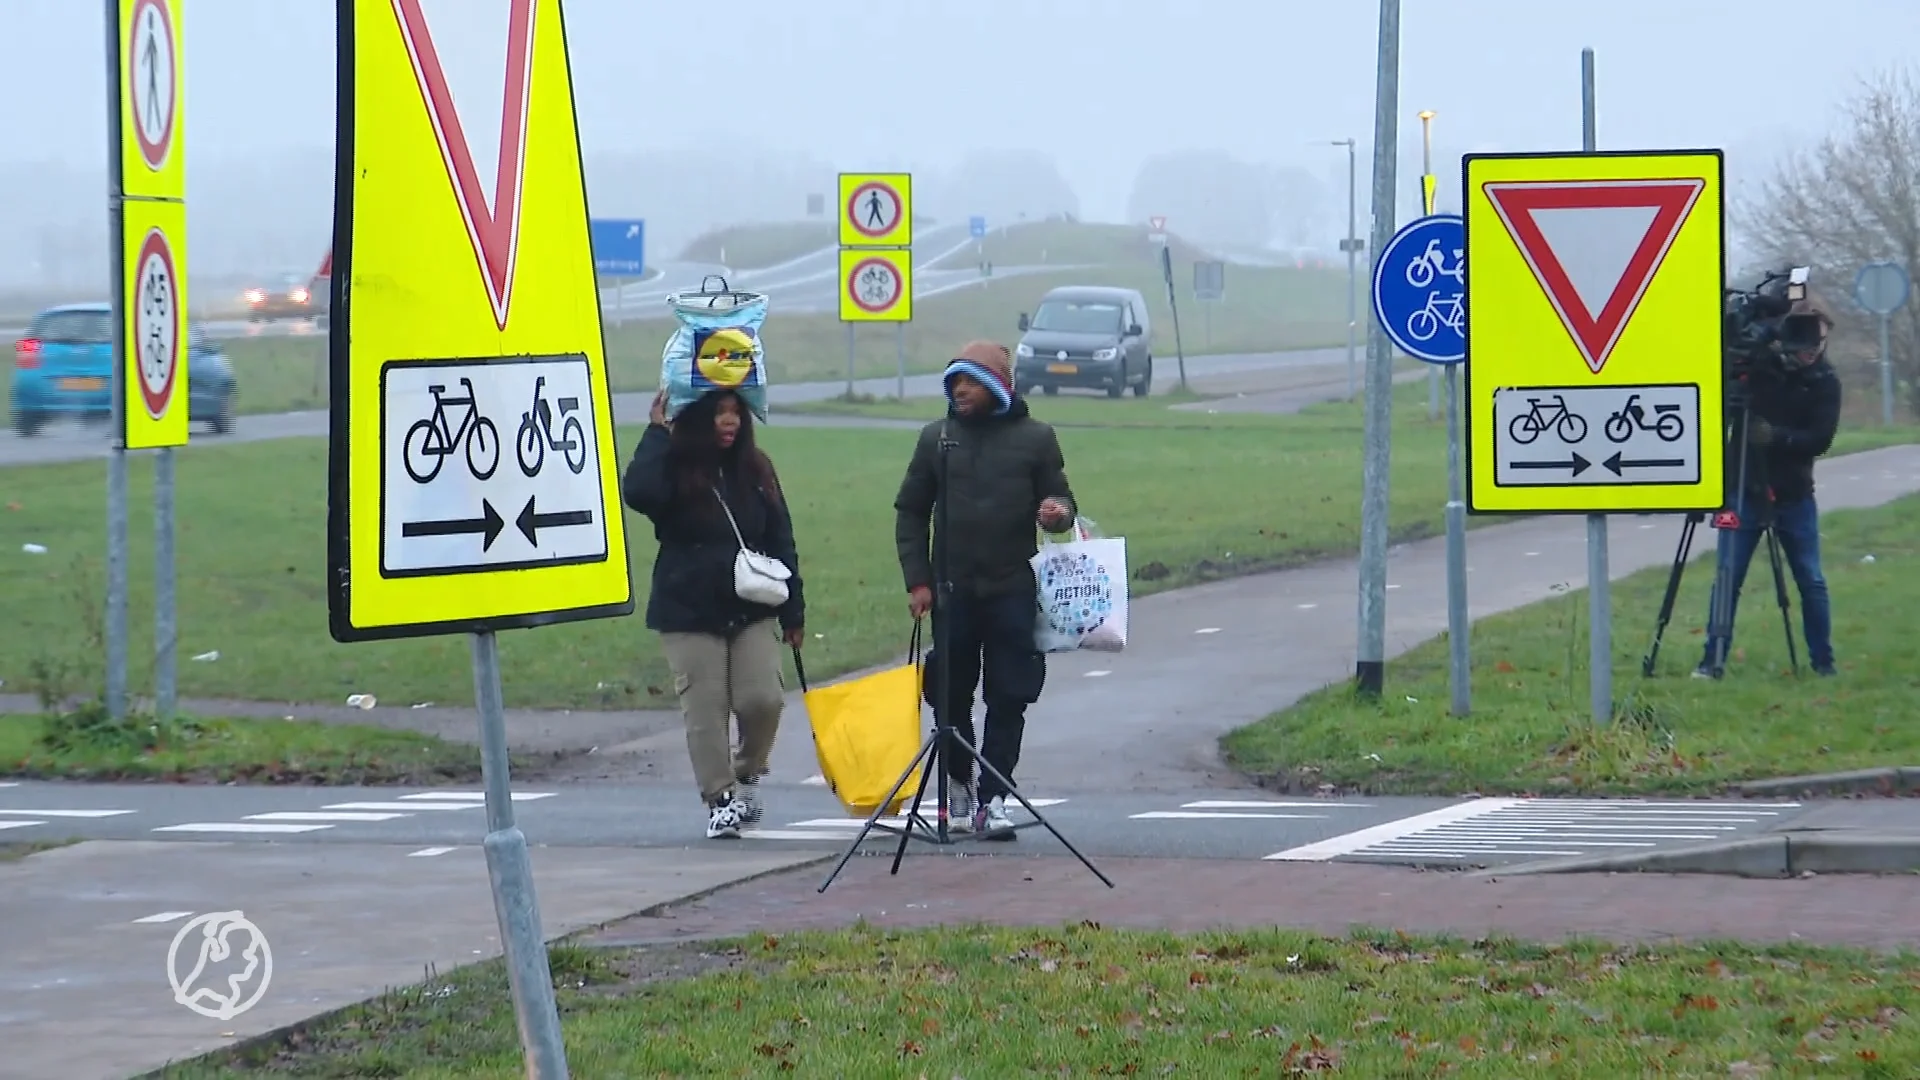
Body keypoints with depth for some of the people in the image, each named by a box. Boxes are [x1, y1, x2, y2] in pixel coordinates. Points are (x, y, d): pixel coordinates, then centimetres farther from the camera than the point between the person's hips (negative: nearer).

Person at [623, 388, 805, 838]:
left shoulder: (755, 468, 5)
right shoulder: (675, 468, -6)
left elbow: (780, 541, 8)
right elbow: (638, 493, -29)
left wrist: (793, 611, 7)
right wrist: (658, 433, -20)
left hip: (751, 610, 3)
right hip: (690, 614, -3)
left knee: (763, 699, -8)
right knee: (705, 711, -2)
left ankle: (747, 776, 18)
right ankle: (720, 799, 9)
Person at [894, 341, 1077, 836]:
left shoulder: (1035, 438, 4)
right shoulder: (937, 437, 8)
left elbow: (1060, 501, 9)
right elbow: (910, 511, 12)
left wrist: (1058, 513, -16)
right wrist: (917, 580, 3)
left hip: (1013, 590, -2)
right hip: (953, 590, 2)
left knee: (1008, 700, -4)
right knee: (950, 696, 6)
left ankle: (992, 797, -3)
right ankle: (958, 786, 25)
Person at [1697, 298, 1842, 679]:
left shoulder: (1825, 382, -2)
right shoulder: (1758, 363, -1)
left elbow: (1820, 439, -11)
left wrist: (1776, 436, -26)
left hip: (1794, 496, 0)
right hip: (1745, 490, 0)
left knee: (1811, 581, 3)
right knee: (1727, 578, -3)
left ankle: (1823, 662, 13)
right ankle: (1713, 659, 1)